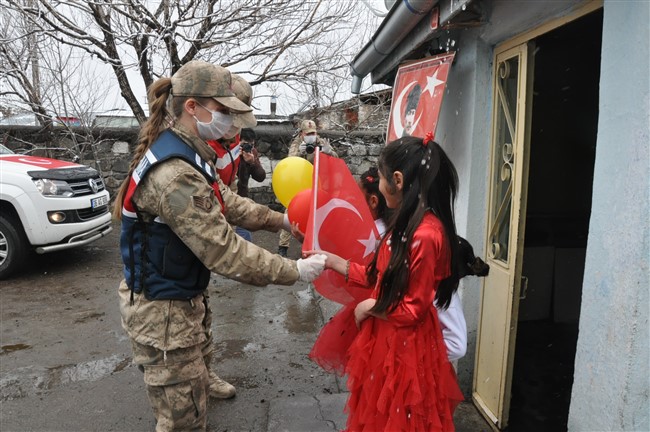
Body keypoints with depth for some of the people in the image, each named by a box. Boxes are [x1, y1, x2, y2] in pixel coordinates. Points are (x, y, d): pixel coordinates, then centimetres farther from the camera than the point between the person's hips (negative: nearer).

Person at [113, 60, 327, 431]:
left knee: (196, 391, 28)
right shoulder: (174, 173, -32)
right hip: (163, 310, -10)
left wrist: (279, 219, 5)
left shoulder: (186, 153, 3)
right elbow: (224, 252, -31)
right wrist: (294, 271, -23)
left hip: (186, 298, 10)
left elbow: (227, 201, 10)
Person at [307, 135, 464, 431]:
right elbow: (382, 278, 6)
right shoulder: (408, 223, 3)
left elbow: (414, 309, -22)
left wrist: (370, 307, -9)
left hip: (406, 345, -9)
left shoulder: (425, 235, -27)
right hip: (388, 338, 9)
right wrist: (333, 261, 8)